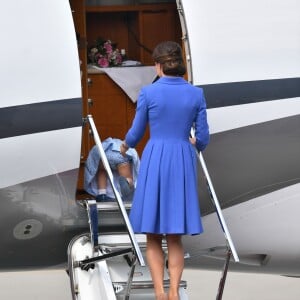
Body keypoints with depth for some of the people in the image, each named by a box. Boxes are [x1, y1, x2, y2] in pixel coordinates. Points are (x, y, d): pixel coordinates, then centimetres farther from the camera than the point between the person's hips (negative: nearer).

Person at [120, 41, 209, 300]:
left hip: (155, 161, -2)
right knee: (175, 236, 9)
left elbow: (136, 132, 5)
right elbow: (203, 137, 6)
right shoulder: (196, 94, 2)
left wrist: (126, 145, 28)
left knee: (153, 236, 7)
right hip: (183, 162, 2)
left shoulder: (149, 92, -4)